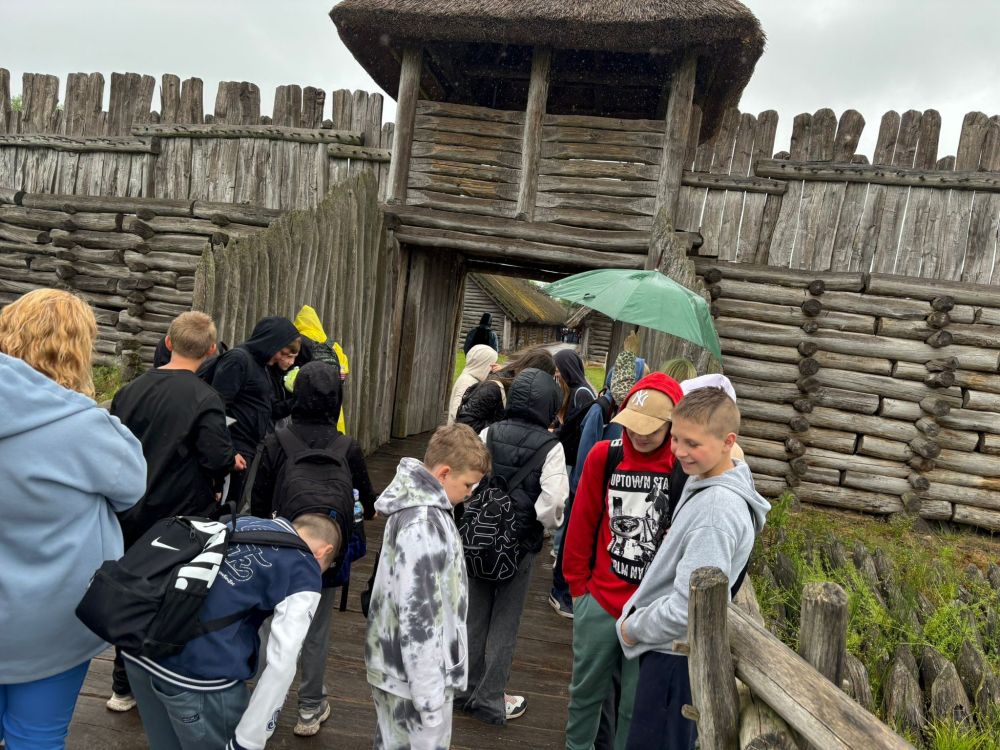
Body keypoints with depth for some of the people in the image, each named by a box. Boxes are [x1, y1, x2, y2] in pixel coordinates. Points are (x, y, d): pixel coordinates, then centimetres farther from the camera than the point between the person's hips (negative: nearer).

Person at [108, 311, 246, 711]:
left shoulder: (130, 390, -1)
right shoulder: (204, 398, -19)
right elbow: (218, 458, -24)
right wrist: (231, 462, -2)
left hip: (131, 517, 5)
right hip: (182, 520, -5)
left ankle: (123, 689, 35)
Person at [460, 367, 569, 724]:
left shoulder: (489, 433, -6)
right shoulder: (551, 447, -15)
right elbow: (552, 502, -22)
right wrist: (548, 523, -1)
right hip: (520, 544, -3)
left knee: (474, 616, 19)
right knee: (504, 622, 14)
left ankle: (467, 689, 35)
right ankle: (490, 700, 25)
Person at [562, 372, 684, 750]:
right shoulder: (604, 455, -5)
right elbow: (582, 523, 3)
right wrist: (578, 584, 6)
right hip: (599, 602, 2)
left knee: (637, 705, 15)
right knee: (586, 690, 19)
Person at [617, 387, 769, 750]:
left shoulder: (716, 511, -28)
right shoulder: (702, 480, 1)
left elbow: (689, 610, -28)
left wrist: (634, 629, -13)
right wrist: (637, 614, 9)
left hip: (675, 654, -9)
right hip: (670, 648, 9)